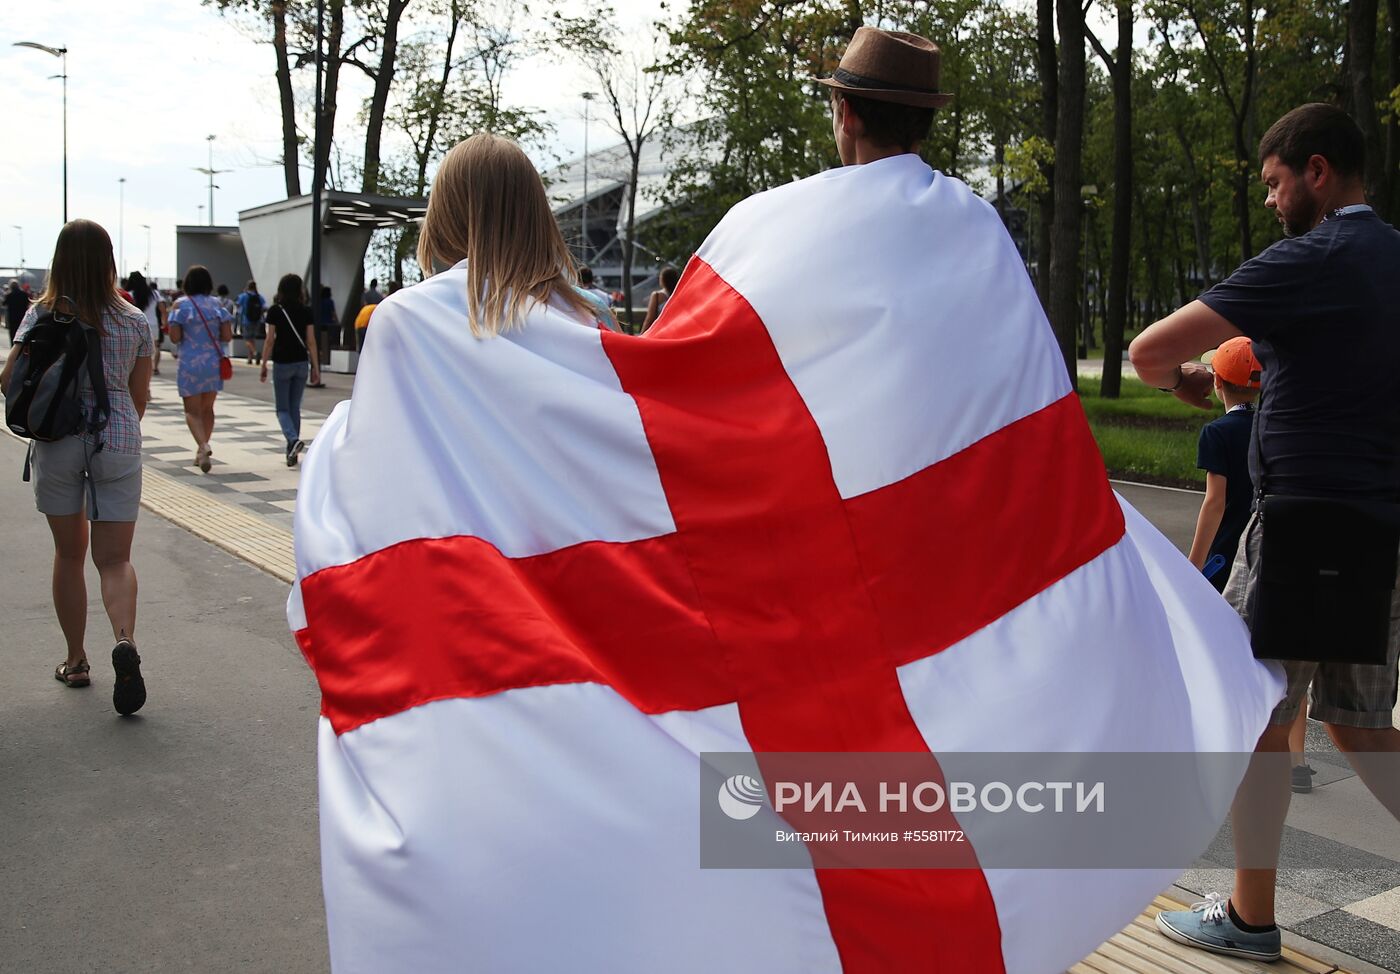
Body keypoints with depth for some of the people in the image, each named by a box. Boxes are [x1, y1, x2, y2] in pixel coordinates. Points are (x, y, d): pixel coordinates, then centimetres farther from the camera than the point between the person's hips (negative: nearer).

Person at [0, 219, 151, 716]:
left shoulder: (41, 315, -4)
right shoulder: (134, 321, -1)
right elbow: (140, 394, 7)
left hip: (58, 443, 0)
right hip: (118, 443, 0)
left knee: (69, 553, 15)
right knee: (115, 558, 3)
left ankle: (75, 661, 23)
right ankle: (124, 640, -24)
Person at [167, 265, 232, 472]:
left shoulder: (181, 305, -7)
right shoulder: (217, 304, 1)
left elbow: (175, 337, -9)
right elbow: (227, 336, -1)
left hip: (190, 364, -3)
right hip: (213, 363, 3)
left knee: (192, 411, 1)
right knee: (207, 408, 17)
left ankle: (203, 445, -23)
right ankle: (201, 451, 23)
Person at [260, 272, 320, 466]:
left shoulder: (275, 311, -6)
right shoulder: (306, 311, 0)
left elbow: (270, 340, -6)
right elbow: (311, 341, -1)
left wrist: (264, 366, 1)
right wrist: (316, 367, 4)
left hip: (282, 363, -3)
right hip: (301, 363, 3)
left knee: (283, 409, 6)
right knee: (295, 408, 12)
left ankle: (294, 440, -21)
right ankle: (292, 453, 14)